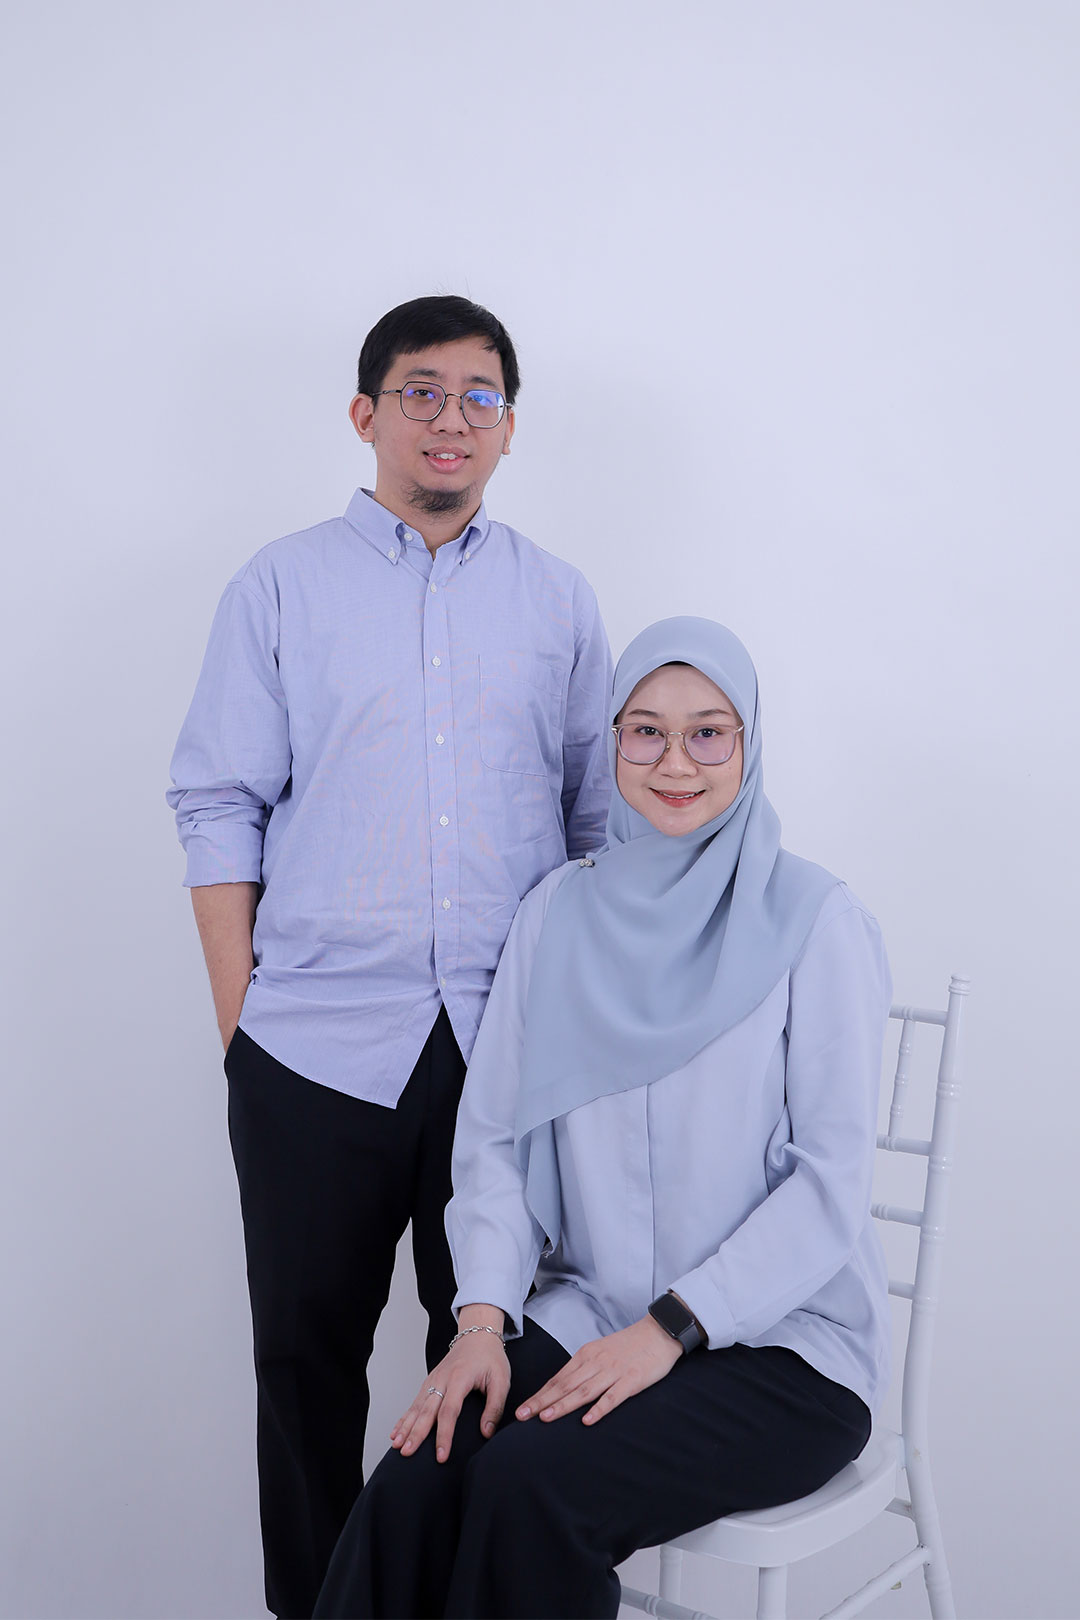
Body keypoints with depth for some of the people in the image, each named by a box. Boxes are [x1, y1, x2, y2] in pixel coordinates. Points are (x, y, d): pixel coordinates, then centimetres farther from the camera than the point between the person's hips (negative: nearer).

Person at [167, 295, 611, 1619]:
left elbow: (606, 819, 12)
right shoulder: (281, 587, 5)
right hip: (317, 1048, -1)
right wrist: (240, 1014, -4)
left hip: (516, 1047, 2)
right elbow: (218, 807, 2)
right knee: (309, 1348, 8)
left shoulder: (558, 602, 10)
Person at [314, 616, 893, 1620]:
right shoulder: (561, 913, 7)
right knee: (413, 1489, -24)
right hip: (589, 1316, 3)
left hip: (782, 1345, -3)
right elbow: (495, 1137, 6)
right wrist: (482, 1318, -8)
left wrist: (671, 1329, -15)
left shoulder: (815, 925, -6)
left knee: (532, 1486, -28)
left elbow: (833, 1180, -9)